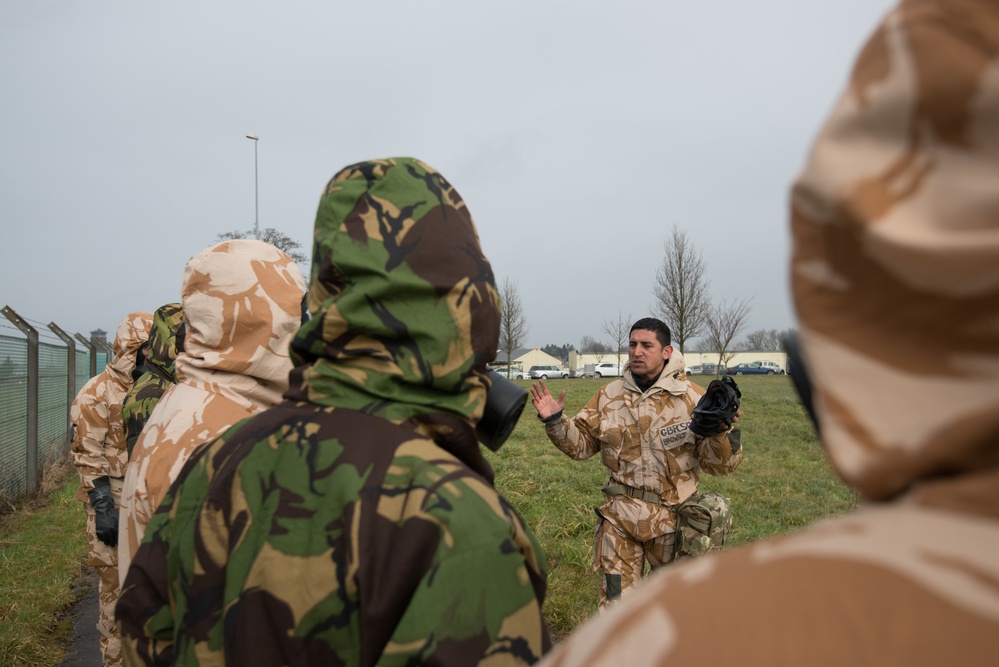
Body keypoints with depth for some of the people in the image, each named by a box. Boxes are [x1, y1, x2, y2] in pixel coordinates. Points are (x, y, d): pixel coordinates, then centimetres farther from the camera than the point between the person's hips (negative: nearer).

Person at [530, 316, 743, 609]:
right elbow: (580, 443, 7)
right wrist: (555, 422, -9)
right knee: (615, 600, 12)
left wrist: (721, 431, -28)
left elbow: (719, 464, -9)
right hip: (619, 516, 2)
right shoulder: (608, 396, 1)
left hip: (672, 517, -2)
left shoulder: (692, 398, -9)